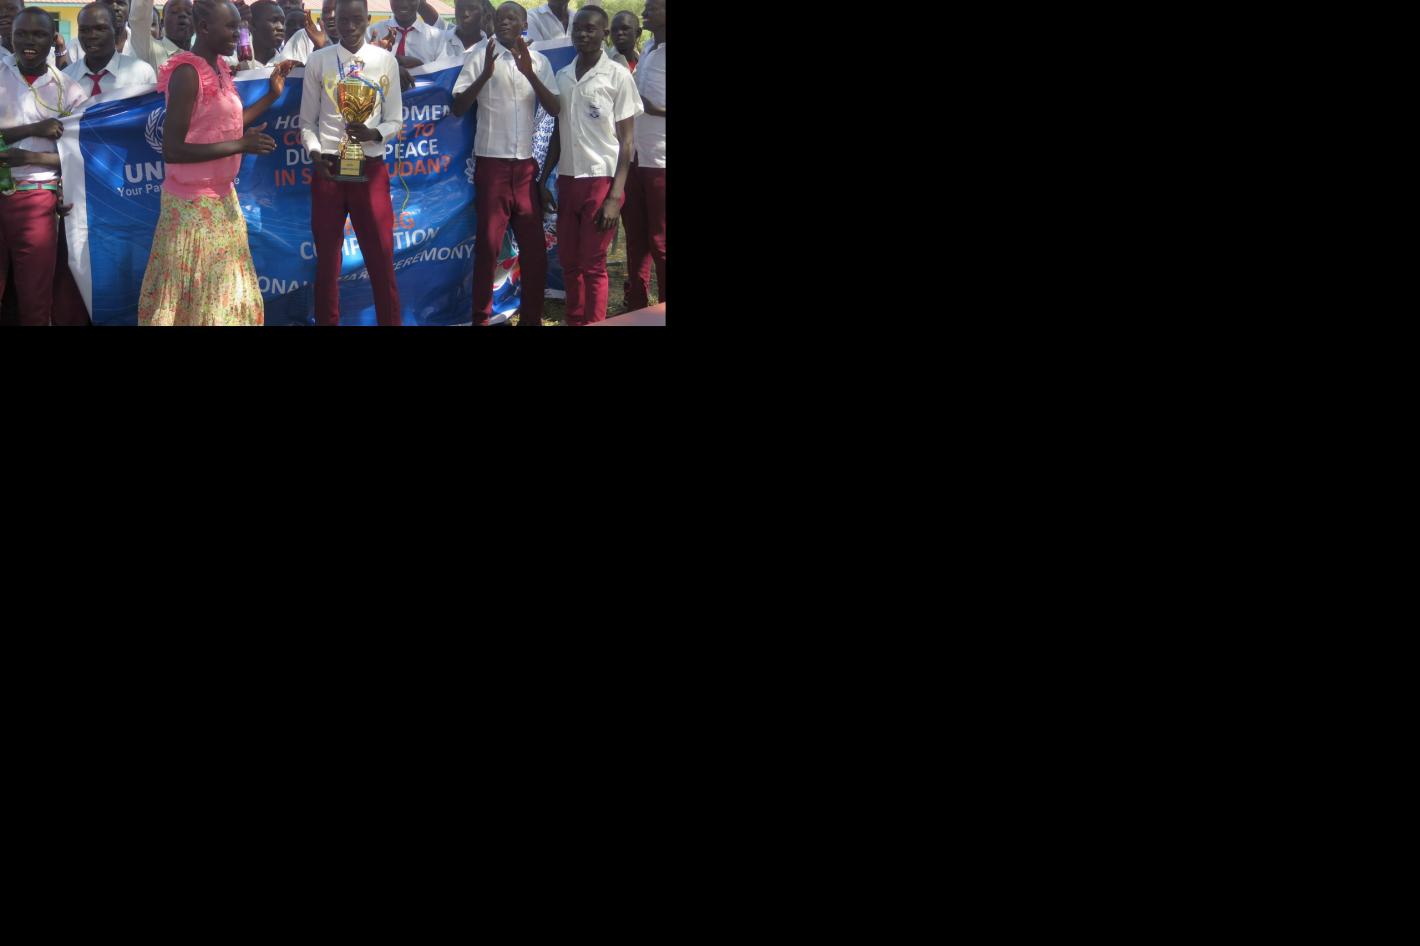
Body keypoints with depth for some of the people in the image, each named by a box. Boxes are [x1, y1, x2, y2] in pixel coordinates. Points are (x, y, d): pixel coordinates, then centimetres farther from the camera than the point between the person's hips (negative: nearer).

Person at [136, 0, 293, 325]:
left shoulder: (217, 67, 7)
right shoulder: (187, 73, -19)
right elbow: (172, 150, -23)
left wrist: (272, 95, 14)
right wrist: (241, 146, -23)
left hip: (221, 196, 9)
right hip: (194, 202, -9)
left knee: (223, 290, 15)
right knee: (194, 295, 2)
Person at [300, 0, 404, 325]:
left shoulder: (386, 61, 2)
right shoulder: (318, 61, 3)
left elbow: (395, 120, 4)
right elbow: (308, 121, 6)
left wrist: (372, 134, -16)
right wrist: (315, 153, -12)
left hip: (371, 168, -1)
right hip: (328, 168, 1)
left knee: (381, 257, 2)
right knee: (327, 258, 9)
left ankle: (390, 321, 12)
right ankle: (327, 322, 18)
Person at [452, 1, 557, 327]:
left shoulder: (539, 61, 7)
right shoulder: (481, 54, -1)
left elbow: (556, 109, -3)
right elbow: (458, 106, -7)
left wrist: (530, 73, -16)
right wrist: (485, 74, -21)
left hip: (526, 163, 3)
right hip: (491, 162, -3)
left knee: (535, 246, 3)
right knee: (488, 244, 0)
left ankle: (531, 318, 13)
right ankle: (481, 318, 9)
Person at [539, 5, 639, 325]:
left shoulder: (618, 76, -6)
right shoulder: (563, 76, 9)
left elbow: (626, 139, -6)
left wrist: (615, 195, -12)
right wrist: (543, 180, 10)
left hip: (601, 180, -5)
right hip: (568, 180, 5)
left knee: (592, 265, -2)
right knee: (569, 261, 8)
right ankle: (574, 321, 18)